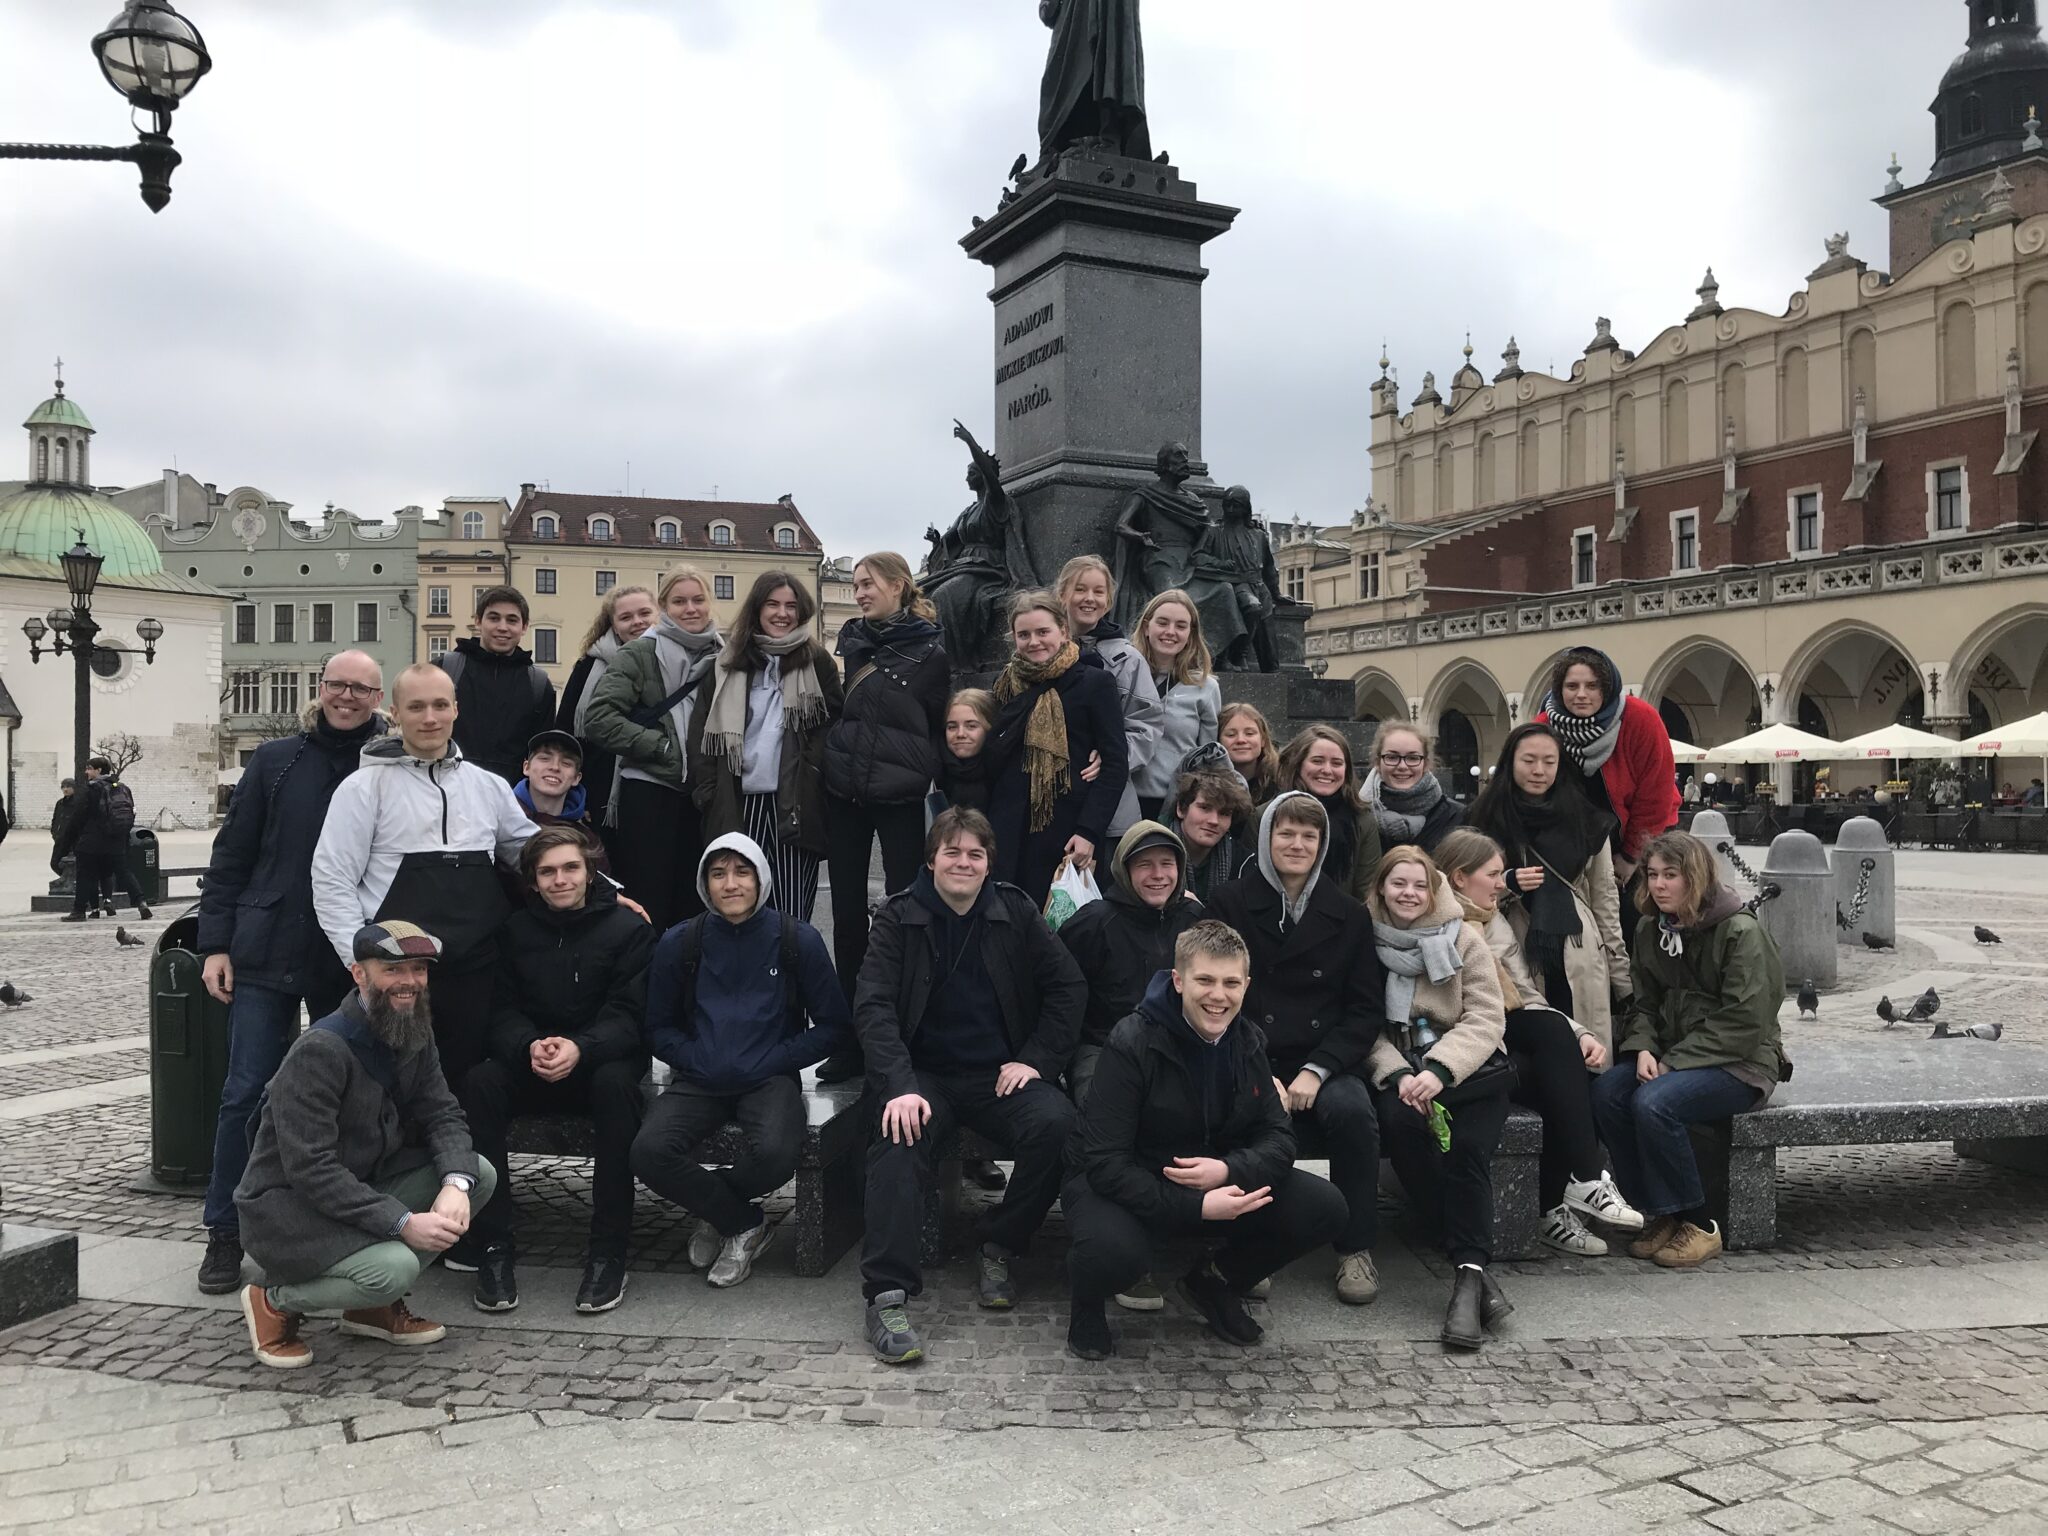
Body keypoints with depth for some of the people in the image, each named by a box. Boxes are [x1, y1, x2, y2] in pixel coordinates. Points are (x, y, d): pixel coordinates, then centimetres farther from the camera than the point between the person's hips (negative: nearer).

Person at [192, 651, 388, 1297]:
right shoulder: (276, 761, 3)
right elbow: (231, 855, 4)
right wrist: (215, 942, -1)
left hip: (354, 965, 0)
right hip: (267, 955, 0)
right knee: (246, 1092, 1)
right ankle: (225, 1232, 15)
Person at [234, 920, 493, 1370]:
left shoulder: (415, 1036, 1)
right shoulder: (320, 1050, -24)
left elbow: (443, 1116, -2)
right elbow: (310, 1168, -28)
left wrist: (456, 1183, -24)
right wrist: (403, 1223, -32)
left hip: (362, 1187, 8)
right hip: (286, 1207, -8)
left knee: (480, 1174, -10)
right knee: (395, 1267, -31)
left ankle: (376, 1305, 4)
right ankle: (275, 1301, 1)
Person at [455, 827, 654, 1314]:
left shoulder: (629, 927, -1)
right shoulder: (515, 930, 8)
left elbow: (628, 1014, -8)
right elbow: (502, 1009, 1)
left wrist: (580, 1049, -28)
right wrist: (529, 1047, -22)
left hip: (601, 1059, -2)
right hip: (529, 1067, 3)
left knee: (615, 1082, -36)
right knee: (478, 1081, -28)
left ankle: (608, 1252, -28)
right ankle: (492, 1247, -22)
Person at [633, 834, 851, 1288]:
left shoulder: (798, 940, -1)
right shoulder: (679, 943, 3)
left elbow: (834, 1026, 3)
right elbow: (659, 1028, 11)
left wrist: (773, 1061, -9)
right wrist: (699, 1061, -8)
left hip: (769, 1079, -2)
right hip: (698, 1080, 2)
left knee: (777, 1153, -33)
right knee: (649, 1152, -27)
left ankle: (715, 1210, 4)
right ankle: (744, 1224, 0)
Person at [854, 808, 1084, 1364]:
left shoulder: (1015, 912, 7)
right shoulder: (899, 917, 1)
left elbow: (1067, 986, 9)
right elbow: (873, 1006, -8)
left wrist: (1037, 1060, -4)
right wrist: (901, 1087, -24)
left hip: (999, 1075, 2)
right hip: (925, 1074, -1)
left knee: (1056, 1124, -28)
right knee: (899, 1140, -33)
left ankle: (998, 1249, -6)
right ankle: (887, 1295, -30)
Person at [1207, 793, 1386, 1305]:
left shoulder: (1348, 915, 10)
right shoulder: (1231, 903, 5)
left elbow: (1365, 1009, 6)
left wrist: (1316, 1070, -10)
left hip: (1323, 1061, 2)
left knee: (1353, 1110, -29)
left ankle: (1356, 1249, -10)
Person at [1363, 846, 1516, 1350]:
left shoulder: (1463, 938, 3)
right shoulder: (1368, 940, 6)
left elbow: (1486, 1019, -5)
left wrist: (1439, 1070, -22)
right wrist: (1398, 1075, -18)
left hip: (1468, 1067, 0)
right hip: (1400, 1068, 0)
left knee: (1468, 1146, -30)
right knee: (1399, 1118, -33)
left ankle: (1469, 1272, -26)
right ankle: (1475, 1266, -25)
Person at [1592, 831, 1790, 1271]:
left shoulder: (1741, 931, -13)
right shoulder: (1650, 930, 9)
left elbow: (1744, 1021, -17)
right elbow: (1645, 1004, 12)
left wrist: (1674, 1063, -19)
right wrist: (1643, 1048, -9)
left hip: (1740, 1063, -6)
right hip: (1672, 1056, 6)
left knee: (1653, 1103, -31)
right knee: (1605, 1092, -22)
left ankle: (1698, 1225, -11)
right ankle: (1657, 1215, -8)